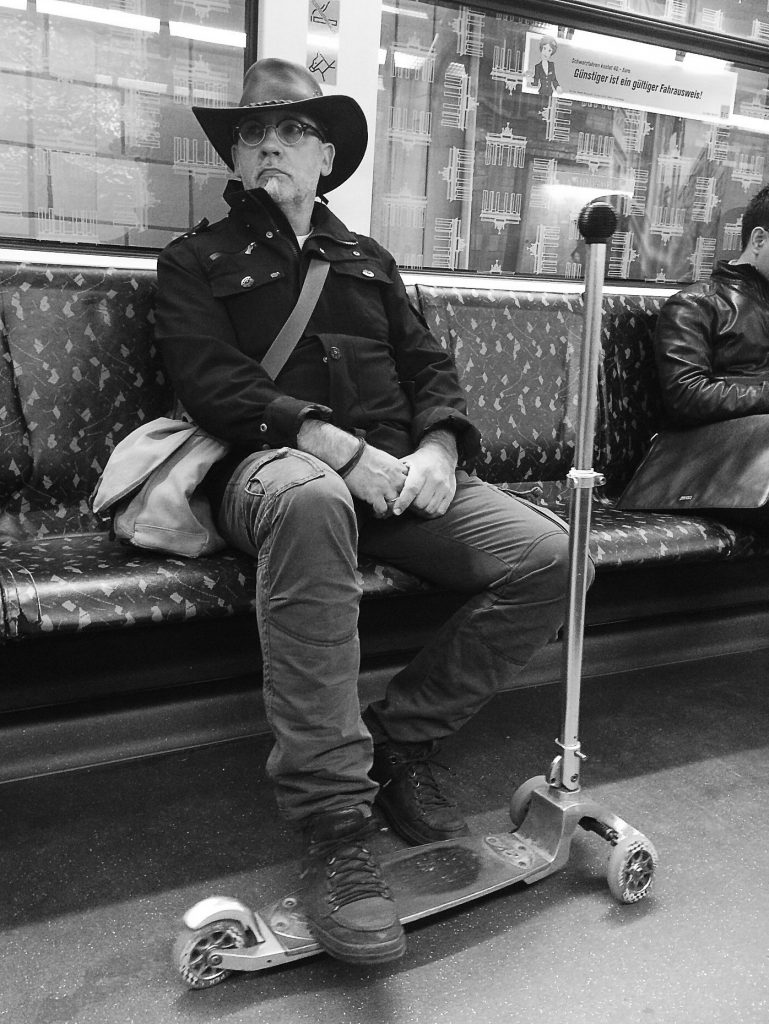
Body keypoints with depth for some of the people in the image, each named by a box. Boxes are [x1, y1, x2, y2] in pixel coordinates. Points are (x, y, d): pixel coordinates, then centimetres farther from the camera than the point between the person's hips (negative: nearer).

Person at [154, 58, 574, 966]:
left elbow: (430, 366, 20)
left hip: (397, 473, 5)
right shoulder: (197, 260, 15)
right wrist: (343, 448, -16)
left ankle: (399, 743, -5)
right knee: (309, 500, -43)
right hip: (271, 466, -4)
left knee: (544, 554, -19)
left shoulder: (368, 260, 28)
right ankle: (334, 829, -36)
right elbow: (213, 385, -3)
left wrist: (438, 449, -4)